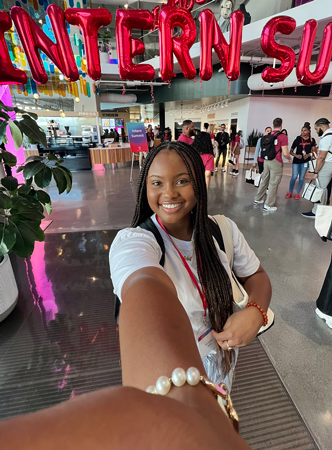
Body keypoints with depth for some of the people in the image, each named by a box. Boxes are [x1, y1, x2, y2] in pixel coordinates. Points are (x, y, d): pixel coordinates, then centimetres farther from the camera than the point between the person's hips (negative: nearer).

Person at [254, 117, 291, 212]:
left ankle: (258, 199, 26)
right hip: (276, 162, -6)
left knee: (264, 181, 17)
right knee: (273, 184, 0)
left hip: (266, 160, 6)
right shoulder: (283, 136, -10)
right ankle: (268, 205, 4)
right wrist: (289, 158, 7)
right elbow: (285, 153, -12)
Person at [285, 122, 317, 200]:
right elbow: (291, 151, 0)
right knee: (294, 177, -8)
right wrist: (296, 155, -18)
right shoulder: (298, 139, 0)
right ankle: (290, 193, 7)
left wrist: (308, 154, -12)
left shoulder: (312, 140, 3)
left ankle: (297, 193, 15)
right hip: (296, 161, -1)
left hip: (305, 161, 2)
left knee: (301, 178, 5)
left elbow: (313, 150, 8)